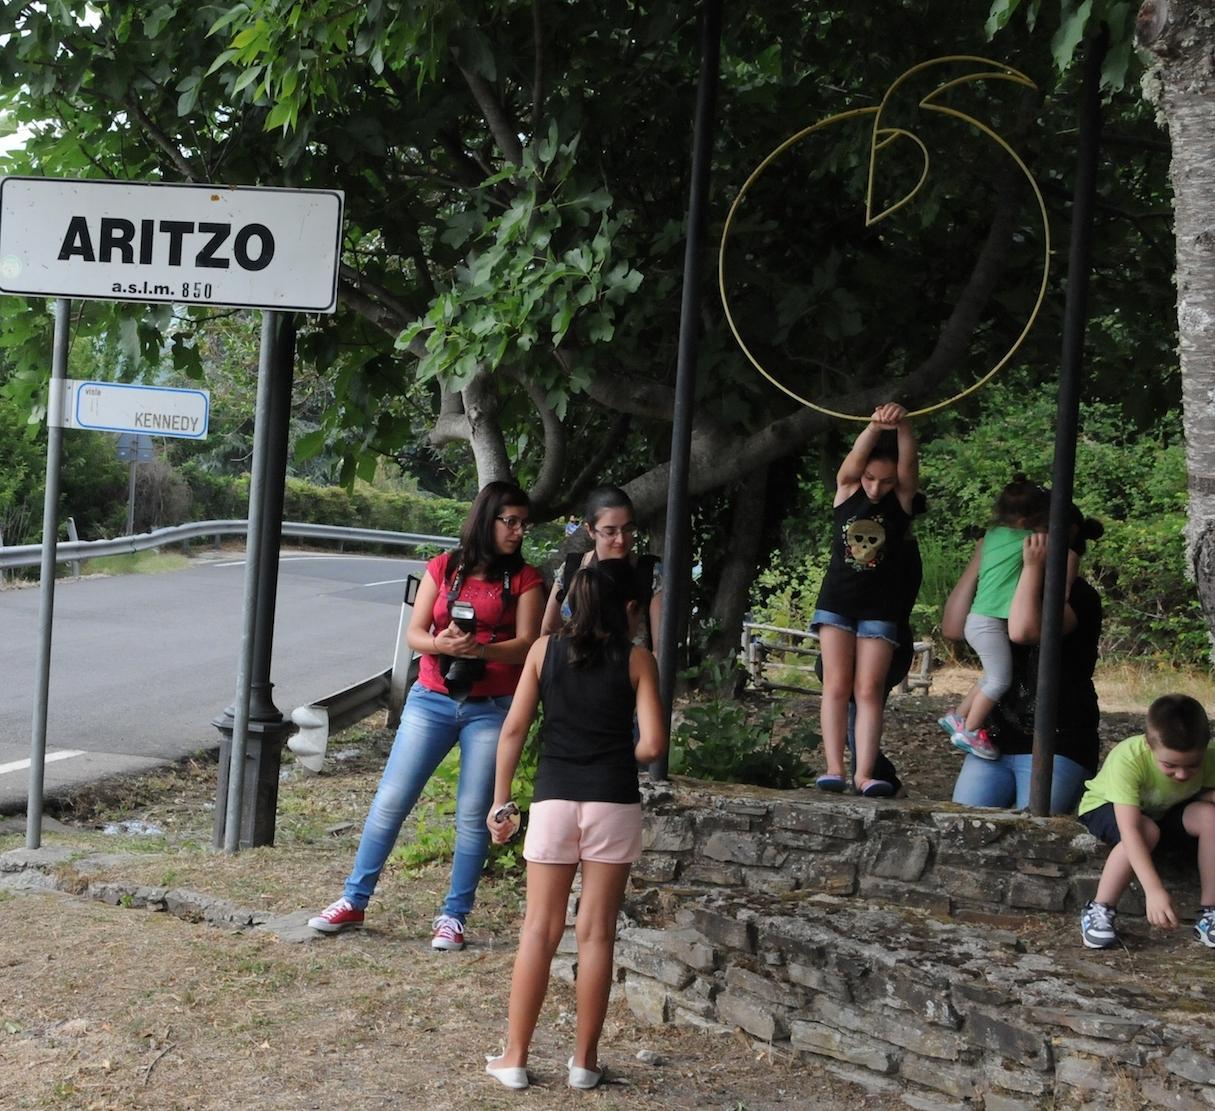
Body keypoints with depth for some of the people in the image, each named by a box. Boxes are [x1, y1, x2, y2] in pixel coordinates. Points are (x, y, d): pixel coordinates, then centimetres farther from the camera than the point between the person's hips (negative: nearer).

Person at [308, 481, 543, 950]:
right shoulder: (443, 568, 7)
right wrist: (439, 644, -18)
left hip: (491, 709, -1)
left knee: (473, 815, -1)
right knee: (391, 800, 1)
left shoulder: (524, 579, 3)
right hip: (432, 699, 1)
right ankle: (354, 901, 11)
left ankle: (453, 917, 10)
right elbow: (414, 634, 4)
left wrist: (478, 648, -25)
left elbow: (526, 645, -7)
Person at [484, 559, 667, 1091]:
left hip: (554, 798, 1)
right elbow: (653, 743, -6)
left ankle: (515, 1057, 10)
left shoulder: (545, 649, 6)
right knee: (597, 932, 6)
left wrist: (500, 802, 8)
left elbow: (514, 729, 2)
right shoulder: (637, 659, 1)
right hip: (613, 803, -1)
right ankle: (584, 1061, 12)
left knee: (540, 930, 8)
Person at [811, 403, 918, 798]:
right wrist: (875, 427, -38)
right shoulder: (846, 490, 1)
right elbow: (856, 458, -18)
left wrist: (902, 426, -39)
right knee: (837, 685, -4)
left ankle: (864, 773, -10)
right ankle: (834, 768, -6)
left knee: (869, 690, -5)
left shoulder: (902, 499, -1)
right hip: (837, 601, 1)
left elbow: (908, 463, -19)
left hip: (879, 607, -1)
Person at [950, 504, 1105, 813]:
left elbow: (1023, 630, -22)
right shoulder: (1008, 589, 19)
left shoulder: (1079, 595, -4)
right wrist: (978, 562, 3)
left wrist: (1032, 566, -15)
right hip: (996, 739, 6)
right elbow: (953, 628, 5)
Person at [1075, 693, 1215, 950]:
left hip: (1166, 811, 4)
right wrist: (1154, 890, -52)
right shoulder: (1127, 759, -39)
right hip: (1106, 807, -4)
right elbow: (1130, 830, -44)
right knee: (1147, 831, -36)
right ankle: (1099, 910, -22)